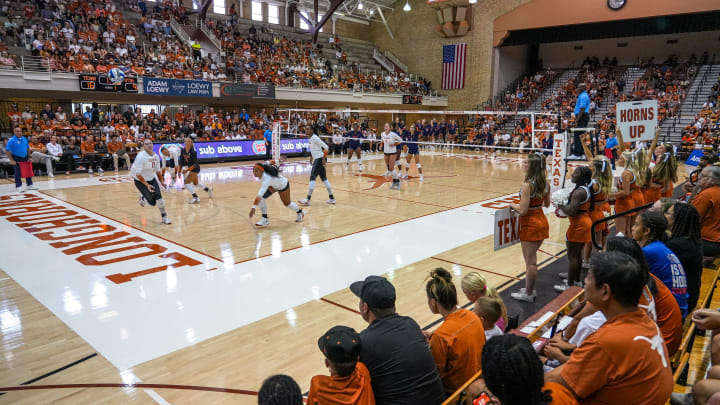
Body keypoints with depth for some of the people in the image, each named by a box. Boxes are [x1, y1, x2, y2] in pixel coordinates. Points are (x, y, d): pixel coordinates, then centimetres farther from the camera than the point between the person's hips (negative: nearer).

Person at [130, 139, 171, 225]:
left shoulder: (156, 156, -3)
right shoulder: (141, 156, -23)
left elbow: (157, 170, 12)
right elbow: (138, 174, -25)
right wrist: (147, 185, -28)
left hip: (151, 178, 5)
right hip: (140, 180, -5)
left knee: (159, 197, -11)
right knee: (152, 202, -9)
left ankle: (164, 217, 5)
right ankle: (143, 198, 27)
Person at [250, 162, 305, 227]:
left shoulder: (267, 179, -46)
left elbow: (259, 195, -54)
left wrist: (253, 207, -58)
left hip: (283, 185, -7)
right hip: (273, 184, 7)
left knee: (287, 203, 13)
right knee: (262, 197, -14)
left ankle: (300, 212, 44)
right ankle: (265, 219, -5)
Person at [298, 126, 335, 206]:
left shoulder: (314, 138, -15)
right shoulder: (310, 138, 11)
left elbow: (326, 147, -18)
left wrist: (324, 158, -20)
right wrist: (312, 156, 17)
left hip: (320, 159, -10)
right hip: (317, 159, 10)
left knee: (312, 177, -12)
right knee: (323, 178, 11)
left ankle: (308, 200, -12)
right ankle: (332, 198, 16)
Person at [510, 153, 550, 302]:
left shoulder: (527, 185, -23)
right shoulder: (545, 183, 1)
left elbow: (522, 211, -24)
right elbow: (546, 204, 13)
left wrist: (512, 205, -6)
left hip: (530, 224, -8)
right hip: (542, 221, 8)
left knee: (530, 261, 4)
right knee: (532, 259, 20)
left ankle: (528, 294, 17)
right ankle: (530, 288, 33)